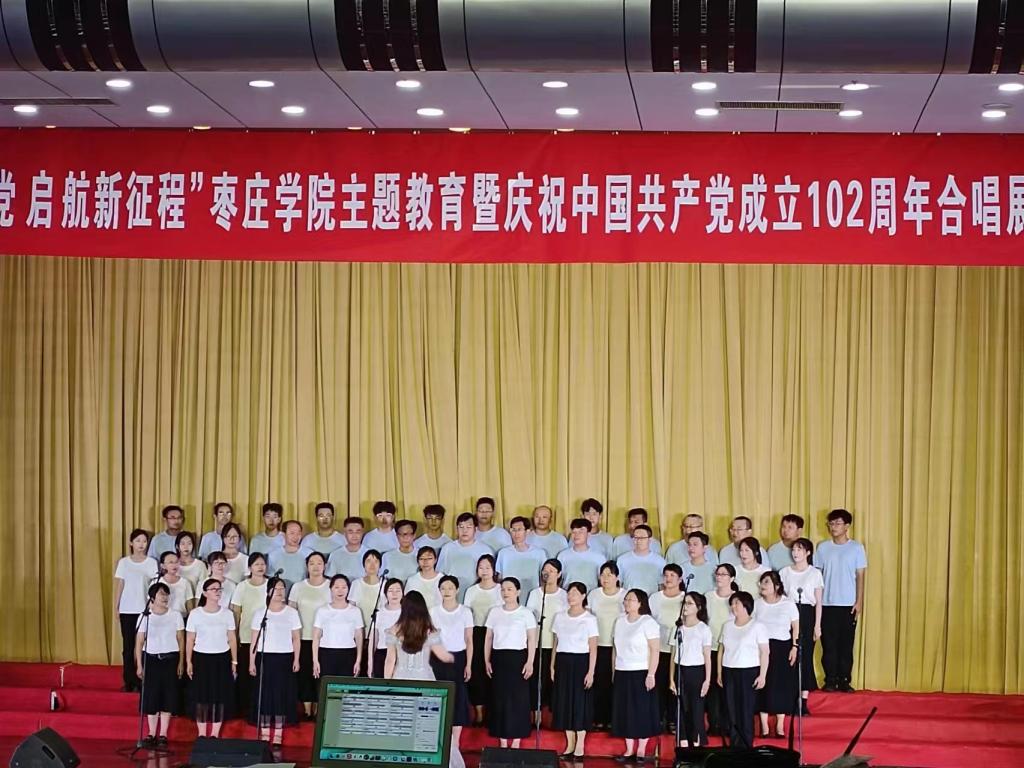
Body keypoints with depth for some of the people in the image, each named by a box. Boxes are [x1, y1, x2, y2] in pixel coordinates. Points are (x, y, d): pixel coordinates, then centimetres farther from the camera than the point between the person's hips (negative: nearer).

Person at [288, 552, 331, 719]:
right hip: (303, 639, 1)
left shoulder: (331, 587, 2)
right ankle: (306, 711, 7)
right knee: (305, 674, 0)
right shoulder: (298, 587, 6)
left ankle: (316, 711, 5)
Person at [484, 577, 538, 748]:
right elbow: (488, 638, 12)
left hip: (518, 657, -3)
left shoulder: (526, 613, 0)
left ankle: (516, 741, 3)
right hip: (498, 658, 3)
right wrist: (487, 661, 5)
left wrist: (530, 662, -9)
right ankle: (502, 741, 8)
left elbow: (532, 640, -2)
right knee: (499, 697, 2)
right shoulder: (494, 612, 9)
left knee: (517, 698, -3)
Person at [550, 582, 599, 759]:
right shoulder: (560, 617, 9)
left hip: (580, 662, -4)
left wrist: (590, 672, -11)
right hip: (562, 662, 4)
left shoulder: (590, 619, -4)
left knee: (580, 703, -2)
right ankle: (570, 745, 14)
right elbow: (555, 644, 13)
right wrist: (552, 666, 8)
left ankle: (580, 746, 6)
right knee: (564, 702, 5)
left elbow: (593, 648, -6)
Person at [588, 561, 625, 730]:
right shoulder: (594, 594, 8)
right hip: (598, 646, 2)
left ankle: (612, 720, 6)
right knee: (599, 683, -1)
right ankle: (598, 720, 6)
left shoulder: (625, 595, 2)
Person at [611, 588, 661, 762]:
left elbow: (655, 650, -12)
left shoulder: (648, 622, -8)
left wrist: (651, 675, -17)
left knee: (642, 712, 0)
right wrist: (614, 670, 10)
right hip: (622, 674, 6)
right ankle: (629, 749, 14)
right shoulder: (620, 622, 11)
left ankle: (641, 750, 9)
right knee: (624, 712, 6)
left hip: (641, 673, -6)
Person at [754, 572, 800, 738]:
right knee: (763, 685, 0)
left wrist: (794, 647, -4)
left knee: (782, 685, 1)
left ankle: (780, 726, 12)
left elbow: (796, 627, 3)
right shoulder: (756, 604, 2)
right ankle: (764, 726, 8)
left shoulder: (788, 604, -2)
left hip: (782, 648, -1)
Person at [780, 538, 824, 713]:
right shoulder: (785, 572, 8)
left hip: (807, 615, -1)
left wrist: (817, 625, -2)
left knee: (806, 657, -3)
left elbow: (818, 602, 4)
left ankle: (803, 702, -1)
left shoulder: (815, 573, 3)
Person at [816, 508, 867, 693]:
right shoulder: (823, 548, 6)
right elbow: (817, 575, 8)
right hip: (827, 604, 1)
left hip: (848, 604, -1)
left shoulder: (857, 548, 2)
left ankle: (844, 681, 9)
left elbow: (860, 576, 2)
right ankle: (830, 680, 8)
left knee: (846, 644, 1)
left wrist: (859, 602, -5)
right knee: (829, 644, 1)